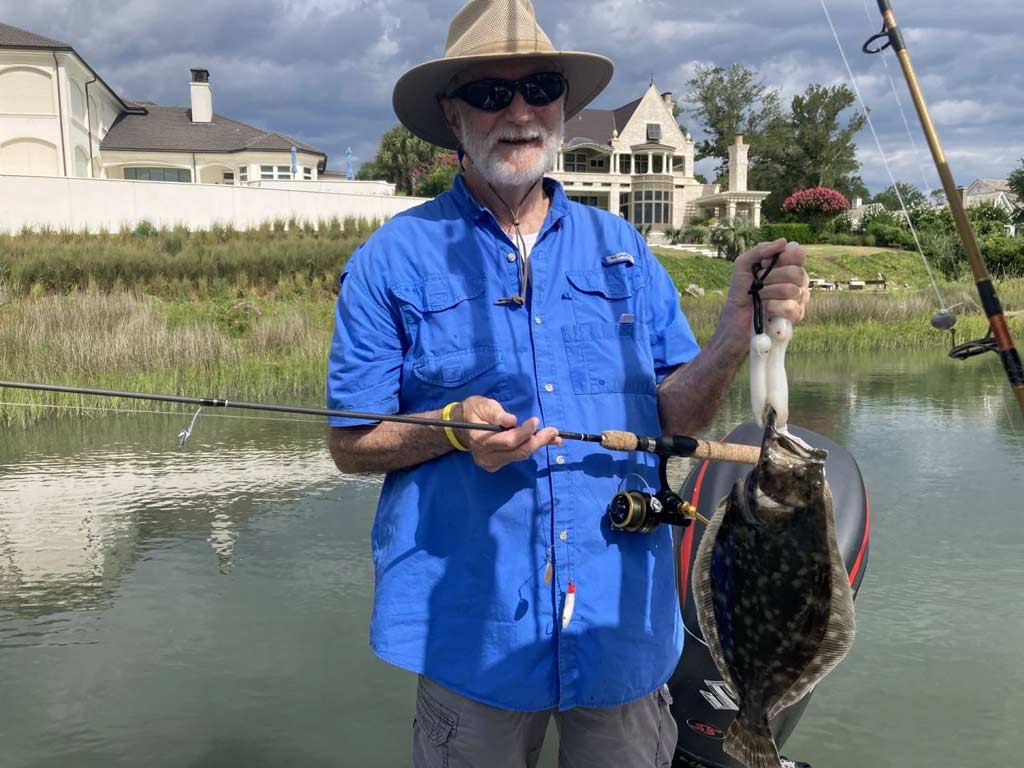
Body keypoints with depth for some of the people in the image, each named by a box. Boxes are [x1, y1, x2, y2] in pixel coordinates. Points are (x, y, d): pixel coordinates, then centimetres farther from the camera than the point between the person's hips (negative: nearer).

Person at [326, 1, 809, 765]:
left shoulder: (621, 246, 6)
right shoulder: (393, 259, -3)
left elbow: (678, 412, 4)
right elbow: (351, 444, -2)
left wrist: (738, 330, -15)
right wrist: (452, 430, -21)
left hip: (624, 624, 3)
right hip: (474, 629, -2)